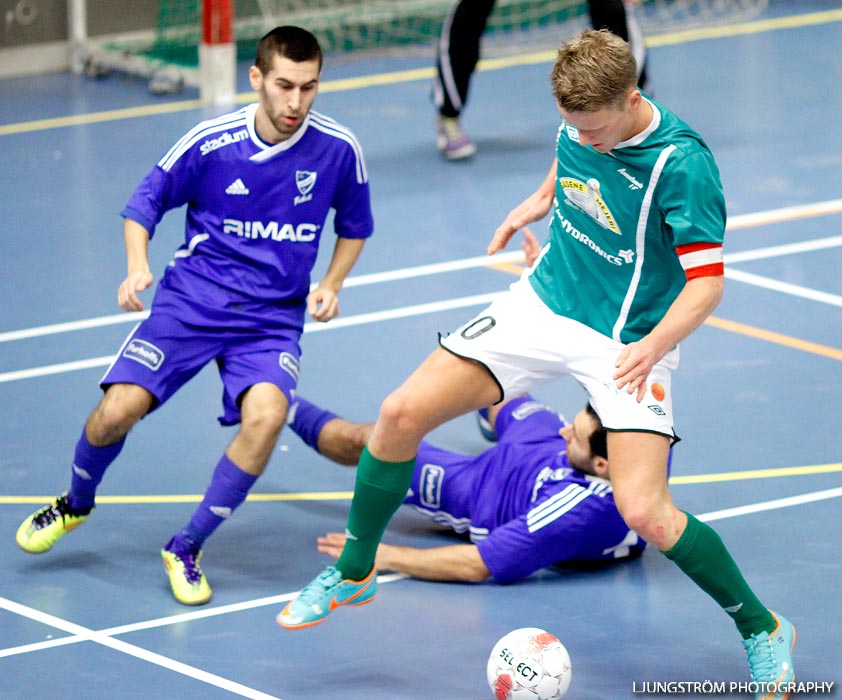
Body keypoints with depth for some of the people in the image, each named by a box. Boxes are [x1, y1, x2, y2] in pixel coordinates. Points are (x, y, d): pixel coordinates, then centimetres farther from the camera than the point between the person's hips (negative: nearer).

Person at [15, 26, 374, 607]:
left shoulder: (338, 149, -6)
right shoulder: (210, 143, -10)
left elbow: (354, 227, 13)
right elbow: (145, 203, 4)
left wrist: (331, 286, -2)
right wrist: (138, 267, -12)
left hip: (273, 320, 0)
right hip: (191, 301, 0)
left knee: (265, 417, -29)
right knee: (117, 410, -15)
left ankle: (187, 548, -9)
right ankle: (76, 503, 21)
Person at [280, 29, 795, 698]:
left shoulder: (683, 164, -26)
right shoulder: (583, 120, -7)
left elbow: (707, 280, -23)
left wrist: (653, 345, -36)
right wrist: (541, 198, 18)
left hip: (627, 343, -6)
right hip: (542, 307, 6)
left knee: (645, 513, -21)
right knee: (401, 415, -3)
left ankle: (762, 629, 2)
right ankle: (355, 572, 18)